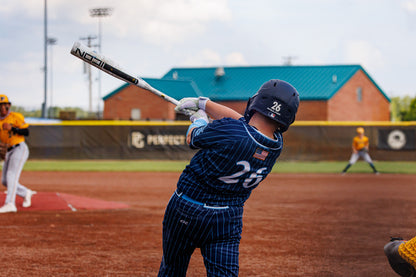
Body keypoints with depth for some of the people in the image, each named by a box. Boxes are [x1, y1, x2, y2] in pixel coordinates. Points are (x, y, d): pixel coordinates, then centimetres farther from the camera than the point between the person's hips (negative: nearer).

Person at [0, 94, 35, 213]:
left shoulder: (16, 117, -5)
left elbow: (26, 132, -11)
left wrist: (12, 128, -23)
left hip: (20, 149, -7)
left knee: (12, 175, -22)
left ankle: (10, 203, -33)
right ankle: (26, 193, 30)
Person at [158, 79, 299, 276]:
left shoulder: (228, 130, -22)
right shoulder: (276, 145, -4)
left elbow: (192, 139, -2)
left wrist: (199, 120, 20)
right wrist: (203, 103, 24)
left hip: (185, 210, -3)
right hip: (229, 221, 3)